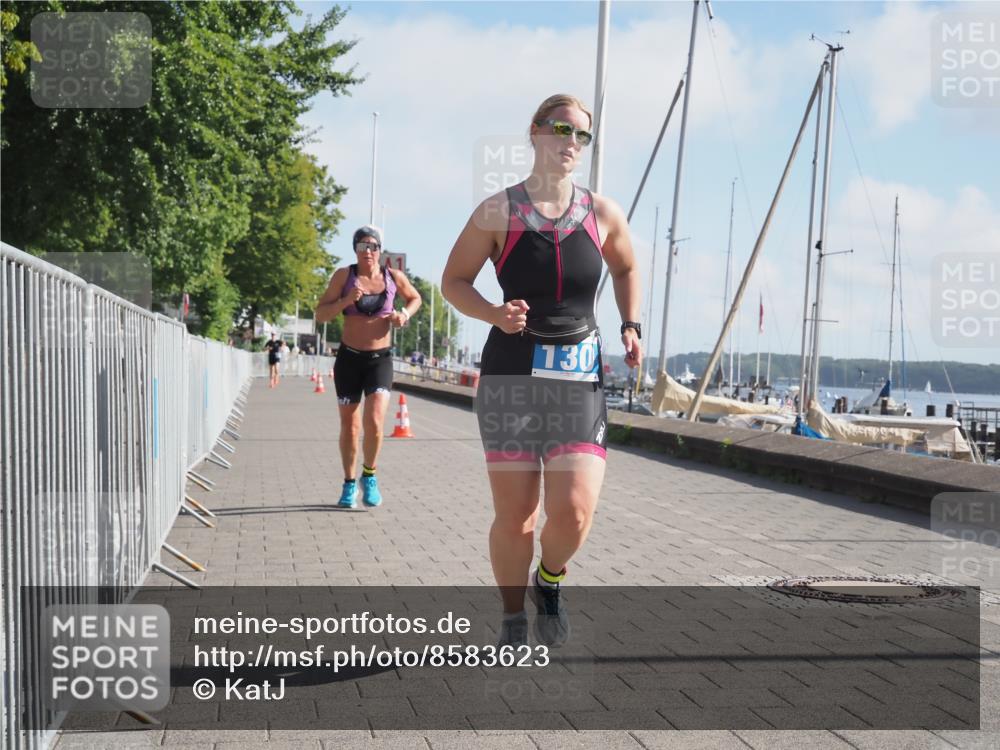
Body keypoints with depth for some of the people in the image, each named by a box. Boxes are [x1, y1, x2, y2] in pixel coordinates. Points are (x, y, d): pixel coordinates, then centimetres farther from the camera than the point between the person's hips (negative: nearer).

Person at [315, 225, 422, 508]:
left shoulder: (394, 277, -1)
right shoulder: (344, 275, -4)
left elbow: (415, 298, 19)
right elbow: (320, 315, -4)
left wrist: (405, 314, -2)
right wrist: (346, 300, -20)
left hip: (380, 359, -1)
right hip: (349, 358, 1)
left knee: (374, 423, -17)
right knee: (349, 426, 8)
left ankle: (369, 476, 9)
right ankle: (349, 484, 27)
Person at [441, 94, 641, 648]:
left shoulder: (602, 214, 6)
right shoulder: (499, 212, -2)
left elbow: (627, 270, 24)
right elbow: (453, 281, 4)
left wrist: (630, 326, 9)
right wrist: (495, 314, -15)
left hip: (580, 379, 2)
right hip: (512, 374, -1)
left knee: (574, 512, -14)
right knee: (514, 520, 0)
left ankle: (549, 583, 20)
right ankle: (513, 618, 25)